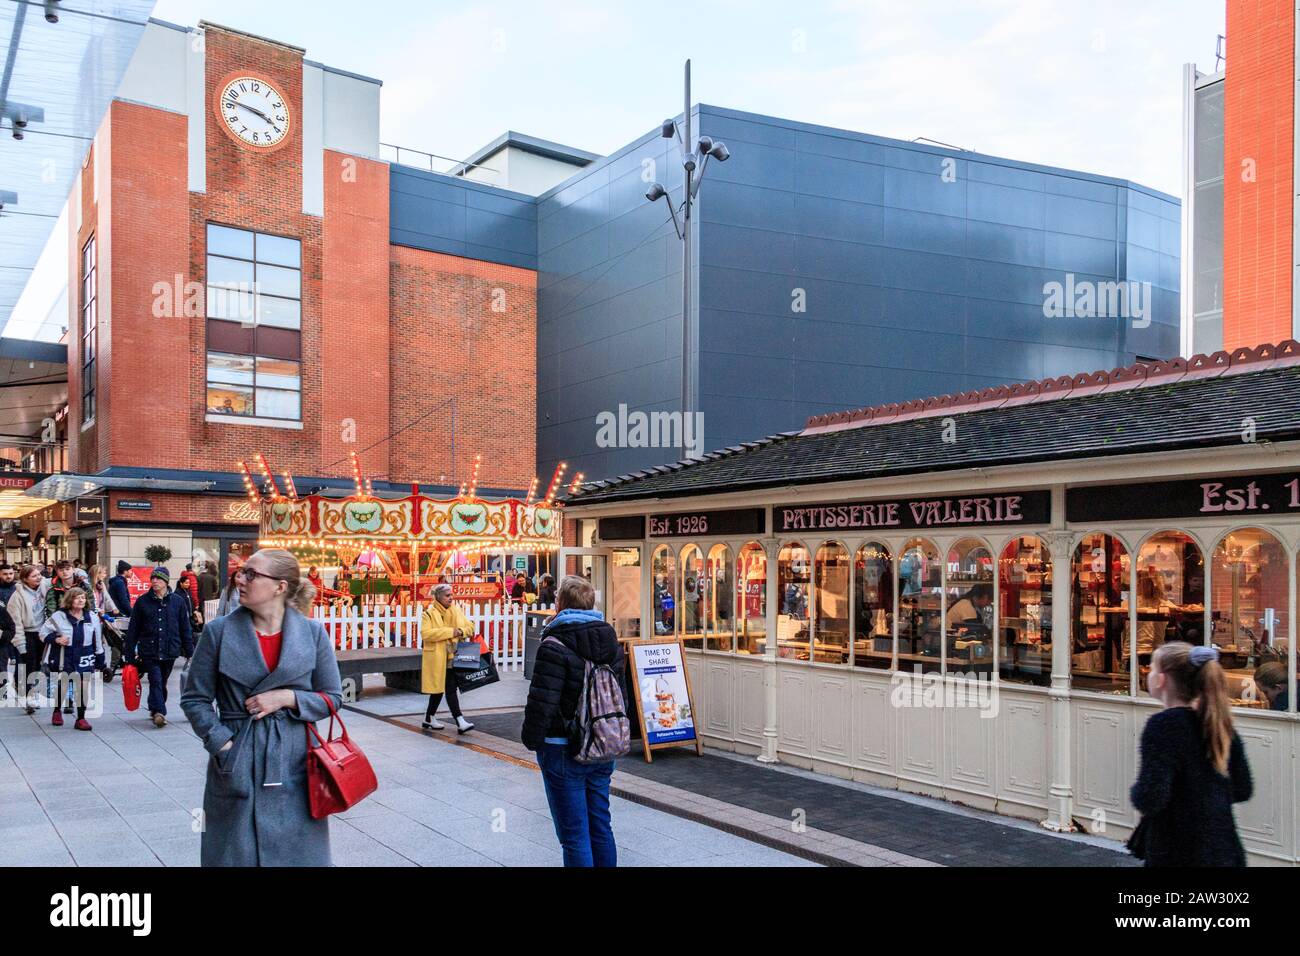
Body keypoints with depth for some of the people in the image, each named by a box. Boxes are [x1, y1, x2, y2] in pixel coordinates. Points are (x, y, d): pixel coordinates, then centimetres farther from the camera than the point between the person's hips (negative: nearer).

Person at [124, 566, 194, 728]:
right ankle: (159, 712, -16)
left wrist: (189, 652, 4)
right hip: (149, 651, -1)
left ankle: (155, 709, 28)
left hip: (170, 651, 1)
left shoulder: (178, 601, 2)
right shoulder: (143, 601, 2)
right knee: (156, 681, -13)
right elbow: (133, 628, 5)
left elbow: (185, 628, 6)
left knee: (162, 683, 12)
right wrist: (129, 653, 2)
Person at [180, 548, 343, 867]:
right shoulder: (220, 631, -3)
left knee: (296, 852, 8)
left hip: (294, 765, 0)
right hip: (236, 766, 0)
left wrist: (287, 698, -11)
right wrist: (223, 744, -9)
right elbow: (194, 699, 2)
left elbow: (332, 697, 4)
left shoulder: (312, 633, -1)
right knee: (235, 852, 8)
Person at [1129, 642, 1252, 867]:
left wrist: (1136, 791, -4)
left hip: (1177, 853, -7)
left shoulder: (1162, 725, -18)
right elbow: (1242, 790, 9)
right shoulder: (1219, 721, 2)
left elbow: (1150, 800, -24)